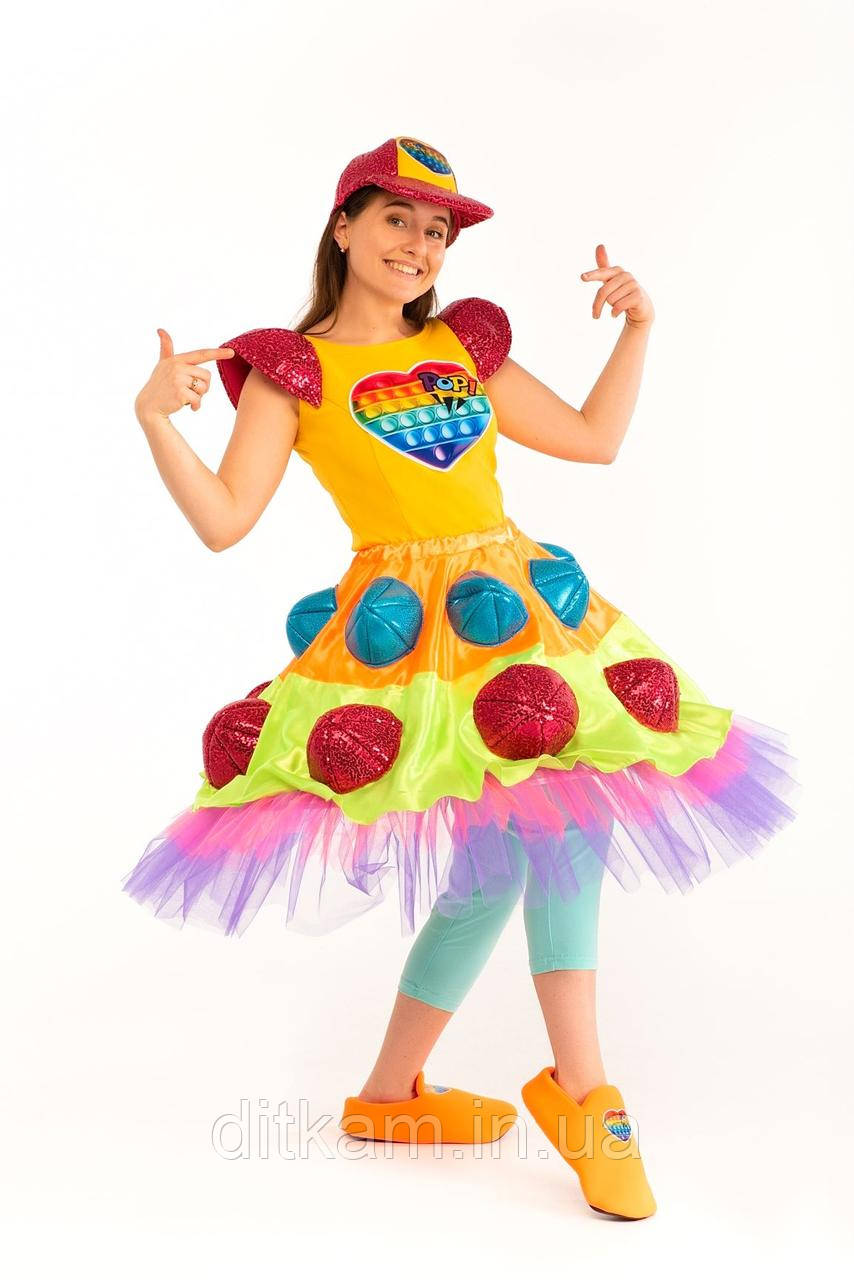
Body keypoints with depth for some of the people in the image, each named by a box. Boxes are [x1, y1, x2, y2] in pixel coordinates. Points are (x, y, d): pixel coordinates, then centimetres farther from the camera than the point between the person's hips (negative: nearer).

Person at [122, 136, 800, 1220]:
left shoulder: (464, 346, 17)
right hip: (404, 633, -6)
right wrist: (157, 421, -17)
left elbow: (594, 439, 19)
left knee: (563, 828, -5)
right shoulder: (295, 368, 3)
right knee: (496, 861, -12)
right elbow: (224, 520, -5)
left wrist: (638, 328, 14)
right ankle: (579, 1091, 11)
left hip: (523, 612, 6)